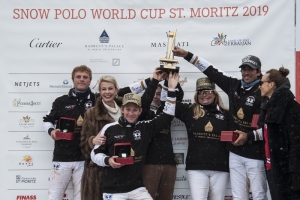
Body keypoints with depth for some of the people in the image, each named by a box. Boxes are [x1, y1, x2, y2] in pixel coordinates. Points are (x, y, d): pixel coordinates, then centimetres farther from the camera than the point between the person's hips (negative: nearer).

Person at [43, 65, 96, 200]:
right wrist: (51, 130, -7)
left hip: (85, 158, 0)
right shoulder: (61, 101, 5)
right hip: (62, 158, 0)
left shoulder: (96, 100, 5)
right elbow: (47, 120, 14)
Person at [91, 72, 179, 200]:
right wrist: (108, 160, -15)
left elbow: (167, 116, 3)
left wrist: (171, 89, -2)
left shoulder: (144, 128, 6)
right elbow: (95, 153, 5)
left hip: (137, 189, 2)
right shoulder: (109, 129, -1)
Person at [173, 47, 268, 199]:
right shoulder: (234, 85, 8)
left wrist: (250, 136, -19)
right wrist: (187, 55, 12)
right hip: (235, 154, 6)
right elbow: (212, 72, 13)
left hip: (255, 155, -6)